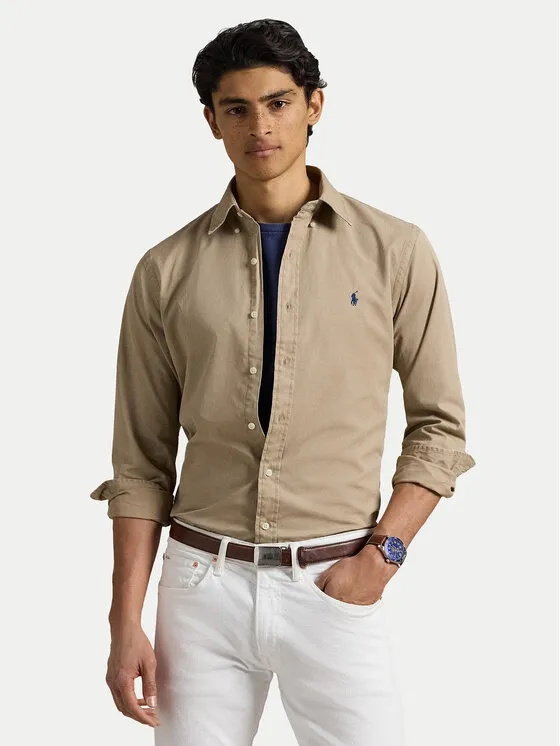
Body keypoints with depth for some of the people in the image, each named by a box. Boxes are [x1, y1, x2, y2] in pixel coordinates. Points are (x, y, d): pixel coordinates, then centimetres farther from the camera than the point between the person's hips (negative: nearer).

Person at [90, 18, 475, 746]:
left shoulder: (394, 250, -1)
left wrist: (384, 553, -8)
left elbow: (438, 425, 4)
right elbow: (141, 462, 5)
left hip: (335, 586, -1)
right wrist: (126, 623, 1)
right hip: (202, 582, 1)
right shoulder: (168, 270, 3)